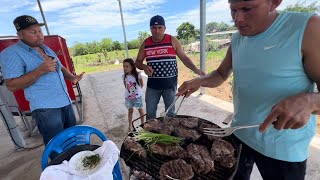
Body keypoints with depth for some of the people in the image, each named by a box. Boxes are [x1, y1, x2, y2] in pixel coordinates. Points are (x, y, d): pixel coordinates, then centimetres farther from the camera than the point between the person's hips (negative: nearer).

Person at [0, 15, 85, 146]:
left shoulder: (46, 49, 16)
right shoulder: (11, 53, -7)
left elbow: (60, 68, 24)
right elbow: (12, 85, -12)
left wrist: (72, 77, 2)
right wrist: (40, 70, -23)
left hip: (65, 102, 7)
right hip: (45, 108, -7)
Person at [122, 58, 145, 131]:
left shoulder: (137, 75, -17)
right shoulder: (124, 76, -8)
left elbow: (142, 84, -2)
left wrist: (139, 90, 5)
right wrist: (128, 90, 3)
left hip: (137, 96, -2)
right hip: (128, 97, 2)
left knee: (140, 110, 14)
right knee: (130, 111, 14)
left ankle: (143, 123, 33)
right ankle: (130, 125, 29)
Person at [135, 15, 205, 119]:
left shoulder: (172, 41, -3)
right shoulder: (145, 43, 3)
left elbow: (184, 58, 1)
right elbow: (137, 62, 10)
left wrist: (195, 69, -14)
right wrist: (144, 67, -13)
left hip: (170, 84, -2)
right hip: (152, 85, 2)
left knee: (170, 113, 14)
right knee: (150, 113, 13)